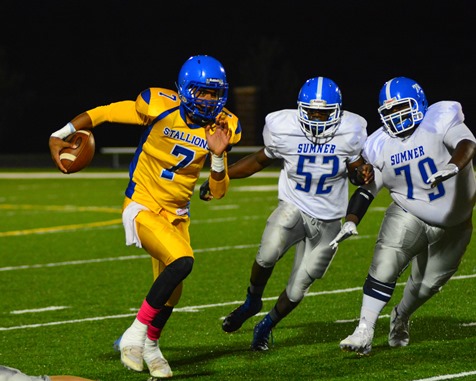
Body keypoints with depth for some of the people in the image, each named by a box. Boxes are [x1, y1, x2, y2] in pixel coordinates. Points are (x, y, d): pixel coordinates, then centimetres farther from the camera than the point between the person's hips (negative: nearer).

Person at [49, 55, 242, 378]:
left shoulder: (223, 127, -5)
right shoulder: (160, 107, -18)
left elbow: (218, 191, -4)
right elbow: (103, 113, -7)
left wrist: (218, 155, -21)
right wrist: (59, 136, -13)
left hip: (177, 214, 6)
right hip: (143, 207, -6)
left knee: (171, 294, 15)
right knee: (181, 261, -29)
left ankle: (150, 346, 45)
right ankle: (135, 335, -15)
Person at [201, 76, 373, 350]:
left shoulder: (350, 132, -13)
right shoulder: (284, 129, -13)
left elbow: (356, 170, 2)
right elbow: (260, 161, 4)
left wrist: (363, 174, -23)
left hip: (328, 220, 1)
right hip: (294, 207, -1)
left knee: (298, 289, 1)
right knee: (267, 255, -31)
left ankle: (266, 327, 31)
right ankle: (252, 302, 0)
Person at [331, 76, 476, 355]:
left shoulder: (439, 121, -18)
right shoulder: (380, 146, -7)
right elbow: (366, 189, -2)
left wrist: (454, 166, -56)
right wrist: (351, 221, -18)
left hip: (453, 225, -1)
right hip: (409, 217, 1)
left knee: (428, 284, 9)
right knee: (385, 264, -22)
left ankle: (401, 317, 42)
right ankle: (365, 332, -18)